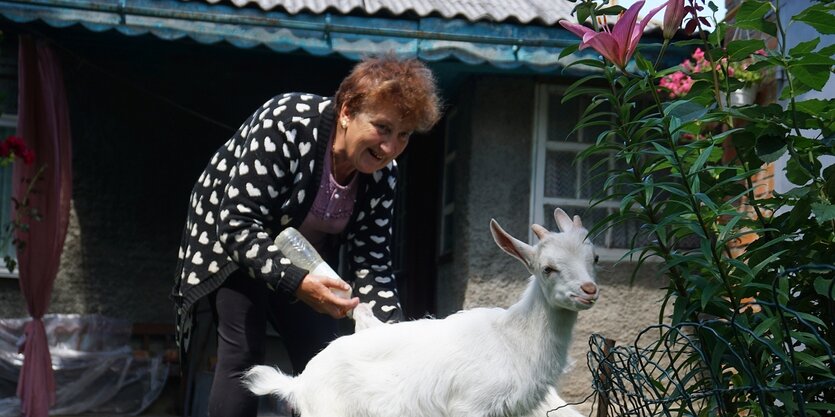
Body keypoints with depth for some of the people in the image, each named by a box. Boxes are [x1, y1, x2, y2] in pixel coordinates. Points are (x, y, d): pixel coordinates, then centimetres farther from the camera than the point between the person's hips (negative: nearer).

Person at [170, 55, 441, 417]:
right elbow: (238, 225, -34)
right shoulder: (287, 122, -33)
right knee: (243, 353, -17)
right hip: (231, 244, -5)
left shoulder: (382, 172, -16)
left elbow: (370, 264, -14)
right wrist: (296, 282, -47)